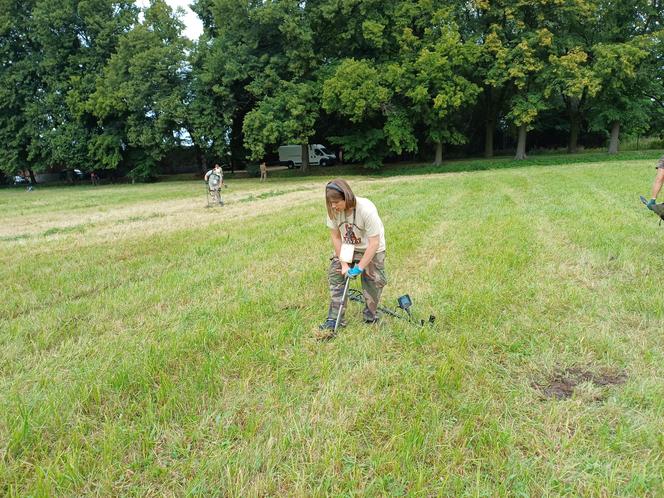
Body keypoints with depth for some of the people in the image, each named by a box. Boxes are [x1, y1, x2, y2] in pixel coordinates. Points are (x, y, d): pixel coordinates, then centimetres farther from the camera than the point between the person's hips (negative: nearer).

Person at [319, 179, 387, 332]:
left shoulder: (366, 210, -34)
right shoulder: (333, 210, -22)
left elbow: (374, 243, -30)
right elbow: (336, 237, -11)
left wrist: (360, 267, -28)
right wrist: (344, 263, -16)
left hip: (370, 249, -4)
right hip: (347, 248, 4)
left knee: (373, 282, -3)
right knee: (335, 275, -5)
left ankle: (370, 315, 23)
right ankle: (335, 319, 1)